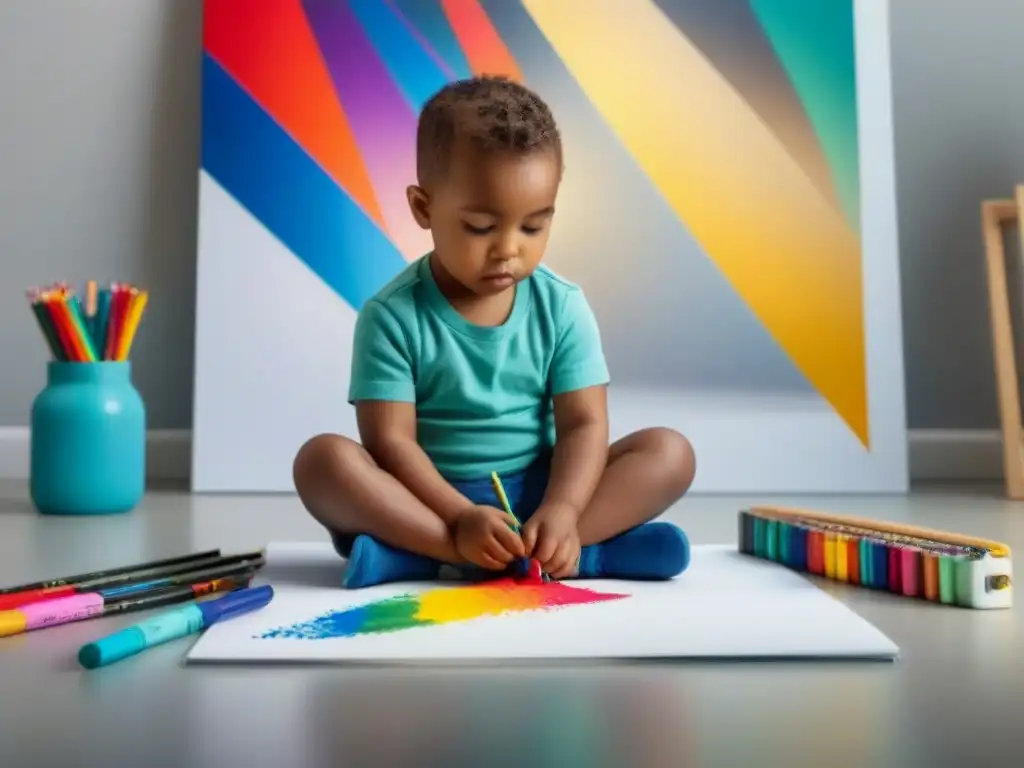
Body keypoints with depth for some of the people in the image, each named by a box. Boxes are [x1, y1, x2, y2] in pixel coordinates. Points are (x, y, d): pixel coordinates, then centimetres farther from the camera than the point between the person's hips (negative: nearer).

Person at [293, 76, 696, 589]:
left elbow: (584, 424, -7)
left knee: (669, 452, -16)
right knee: (326, 459, -28)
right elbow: (390, 441, -14)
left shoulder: (562, 307, -2)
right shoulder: (391, 316, -9)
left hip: (534, 491, 3)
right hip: (434, 499, -2)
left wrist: (561, 510, -25)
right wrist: (460, 518, -28)